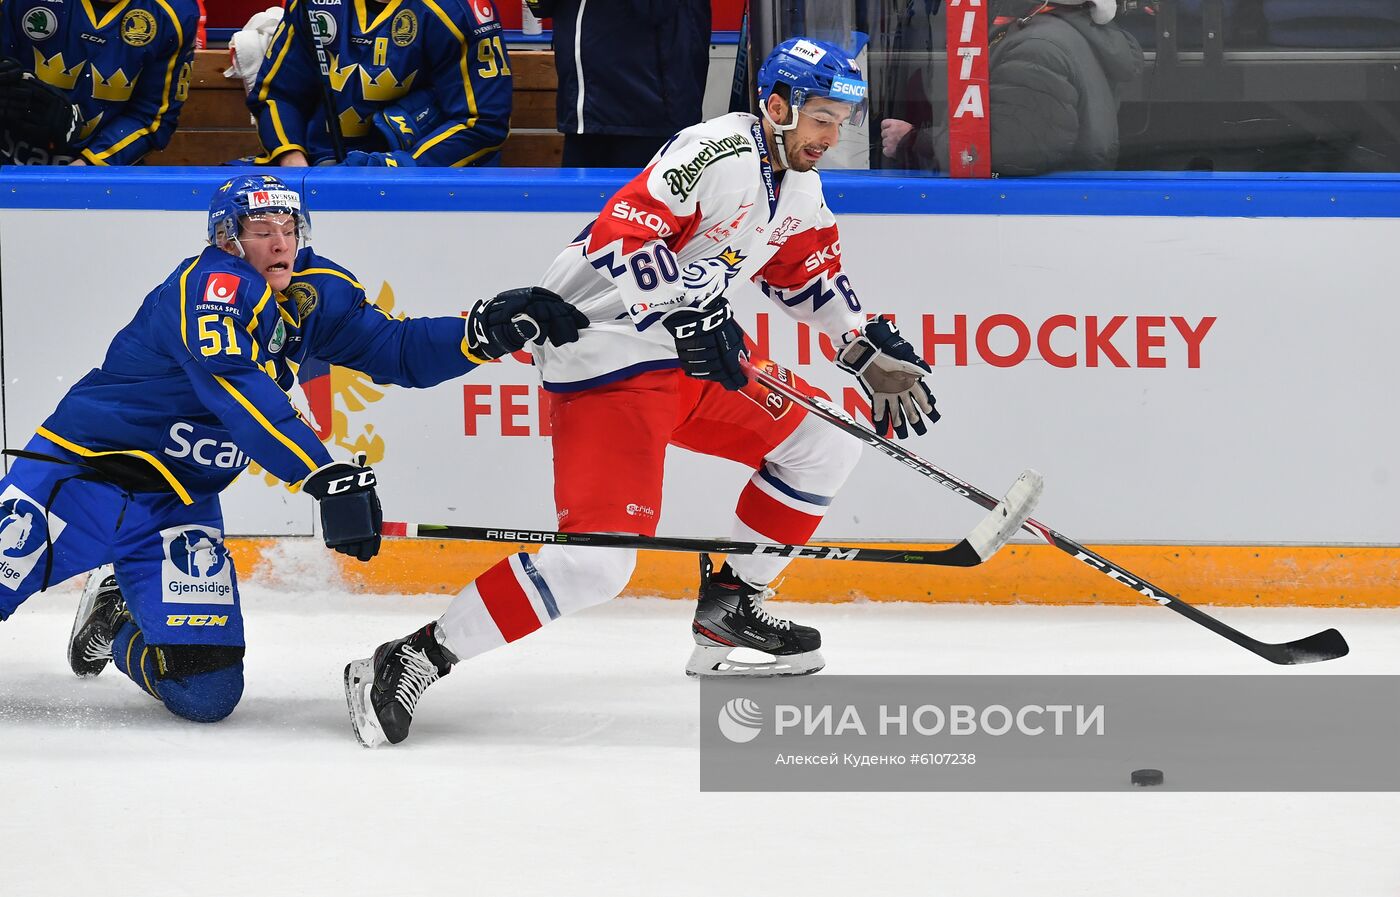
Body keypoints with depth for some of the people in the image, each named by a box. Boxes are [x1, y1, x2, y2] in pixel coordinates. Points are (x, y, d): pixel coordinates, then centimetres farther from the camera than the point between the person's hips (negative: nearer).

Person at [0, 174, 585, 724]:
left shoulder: (317, 293, 1)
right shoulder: (210, 285, -20)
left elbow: (398, 352, 6)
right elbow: (237, 388, -33)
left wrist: (487, 331, -13)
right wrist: (329, 479, -42)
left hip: (177, 505, 5)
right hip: (85, 464, -5)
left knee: (207, 692, -7)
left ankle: (114, 623, 22)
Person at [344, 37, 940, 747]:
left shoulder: (799, 187, 13)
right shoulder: (717, 152, -18)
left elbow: (811, 277, 28)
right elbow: (624, 235, -27)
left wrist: (875, 354, 23)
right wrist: (691, 311, -30)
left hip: (697, 359, 10)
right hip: (608, 358, -10)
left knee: (823, 443, 13)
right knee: (598, 556, -22)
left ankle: (728, 610, 24)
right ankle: (411, 661, -21)